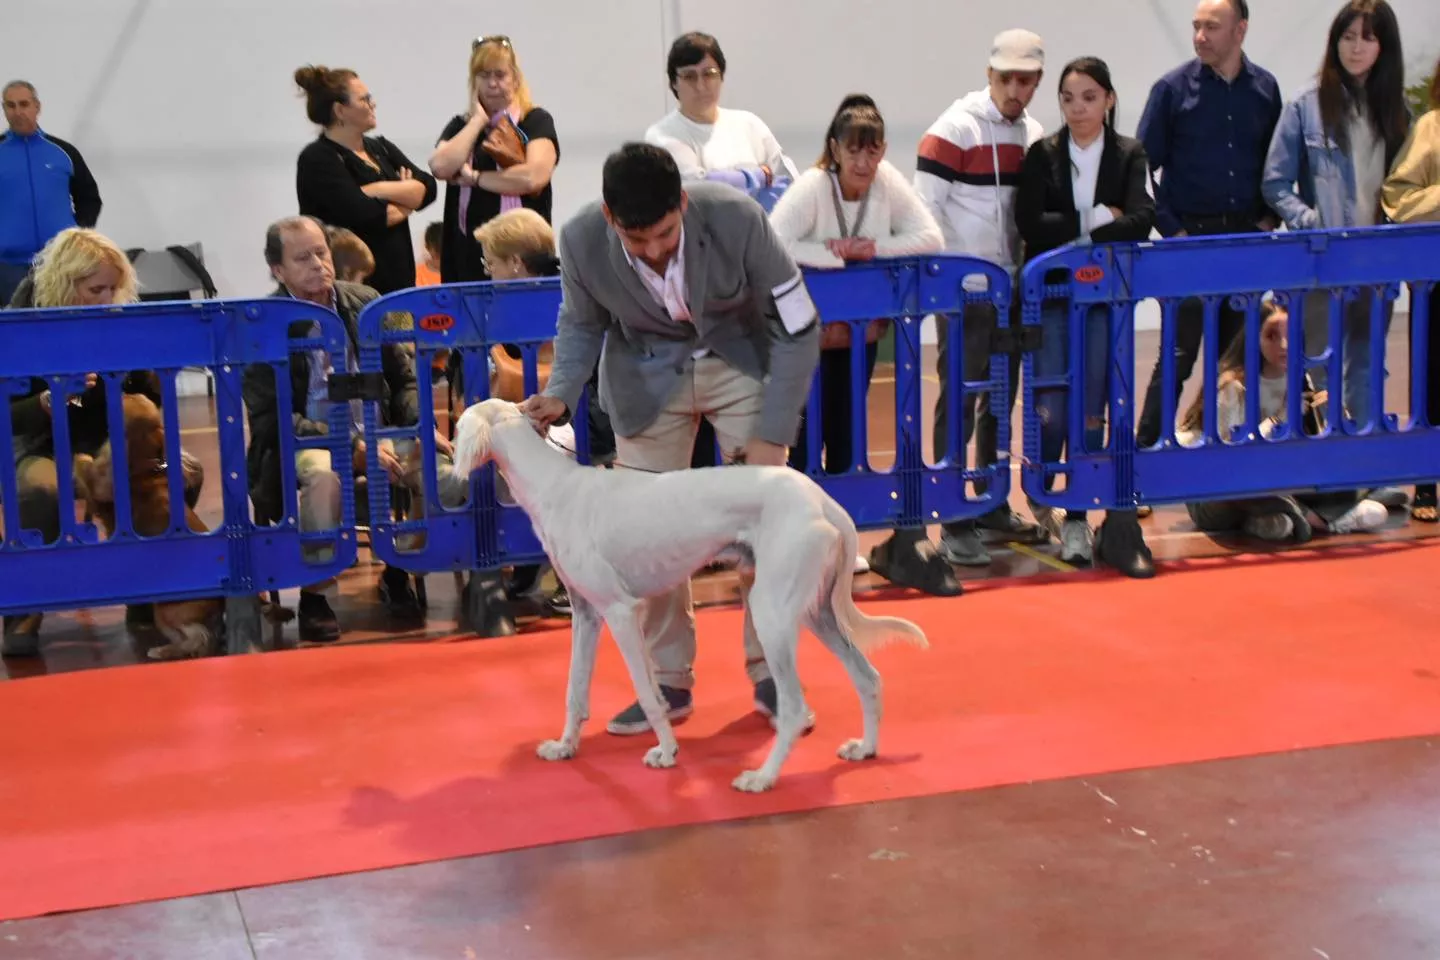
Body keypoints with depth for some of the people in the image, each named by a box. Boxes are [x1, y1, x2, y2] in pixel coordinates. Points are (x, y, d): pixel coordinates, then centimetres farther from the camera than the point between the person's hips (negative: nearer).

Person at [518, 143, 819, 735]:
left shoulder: (736, 219, -31)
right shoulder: (581, 241, -25)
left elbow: (798, 328, -20)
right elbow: (582, 323, -3)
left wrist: (772, 434, -20)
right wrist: (561, 392, -21)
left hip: (742, 363, -1)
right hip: (648, 376, 2)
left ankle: (770, 670, 12)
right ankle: (668, 680, 13)